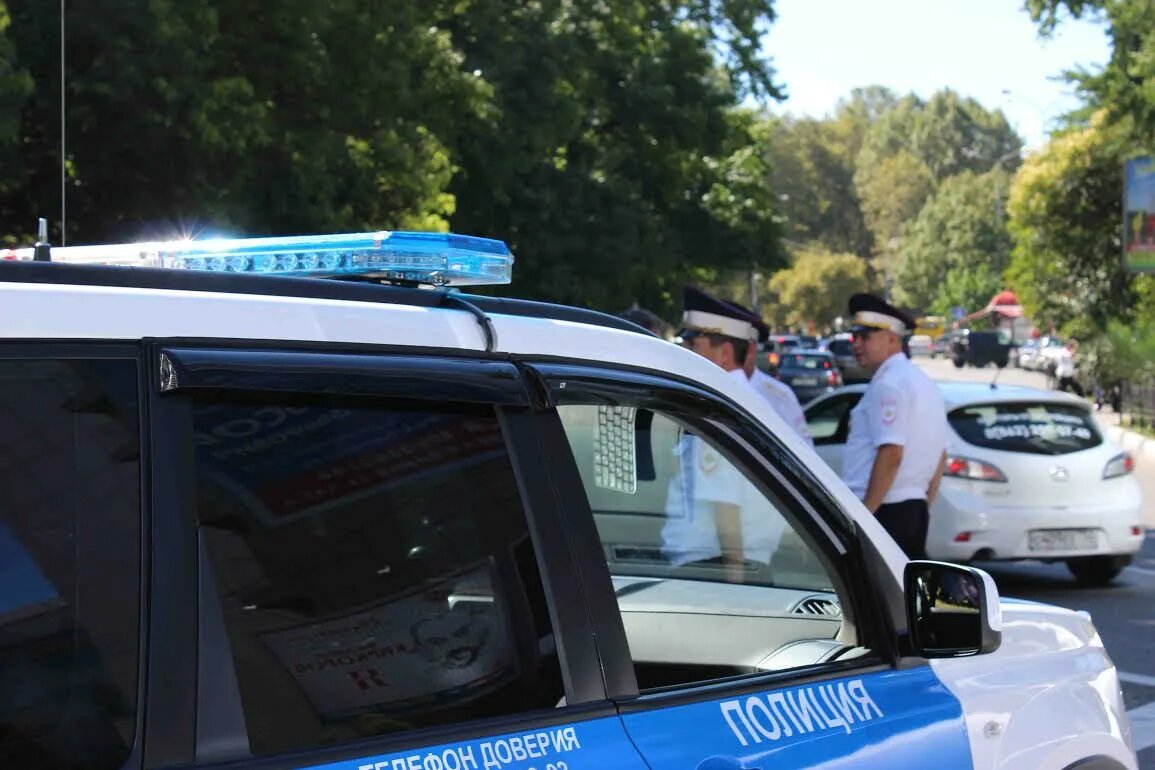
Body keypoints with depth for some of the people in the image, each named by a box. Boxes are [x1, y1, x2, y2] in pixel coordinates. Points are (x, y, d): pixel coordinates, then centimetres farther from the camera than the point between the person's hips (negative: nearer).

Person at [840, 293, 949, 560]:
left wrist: (863, 514, -19)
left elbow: (891, 455, -21)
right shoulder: (922, 382, 19)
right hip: (914, 509, 10)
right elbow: (940, 455, 23)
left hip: (885, 509, -10)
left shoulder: (888, 385, -12)